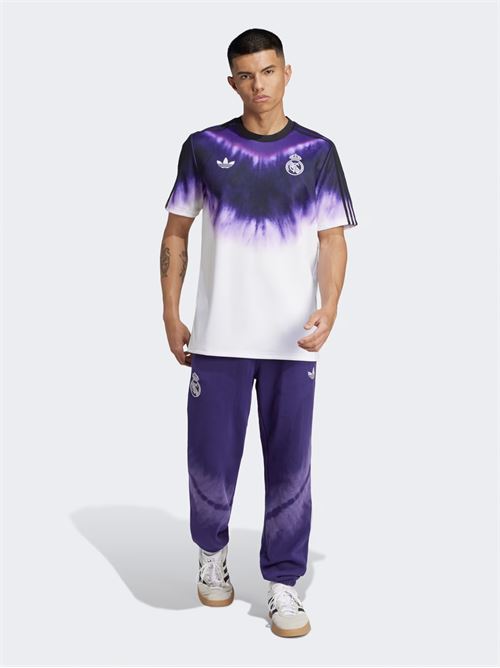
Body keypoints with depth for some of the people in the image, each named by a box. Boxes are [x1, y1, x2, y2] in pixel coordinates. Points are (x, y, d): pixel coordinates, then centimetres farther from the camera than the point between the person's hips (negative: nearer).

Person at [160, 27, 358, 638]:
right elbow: (175, 234, 9)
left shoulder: (317, 152, 4)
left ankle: (283, 583, 20)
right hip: (217, 337, 0)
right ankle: (211, 550, 35)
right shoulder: (204, 147, 4)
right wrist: (171, 317, 3)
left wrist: (329, 308, -16)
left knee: (289, 467, 5)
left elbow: (333, 240, 2)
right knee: (210, 461, 7)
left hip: (292, 341, 0)